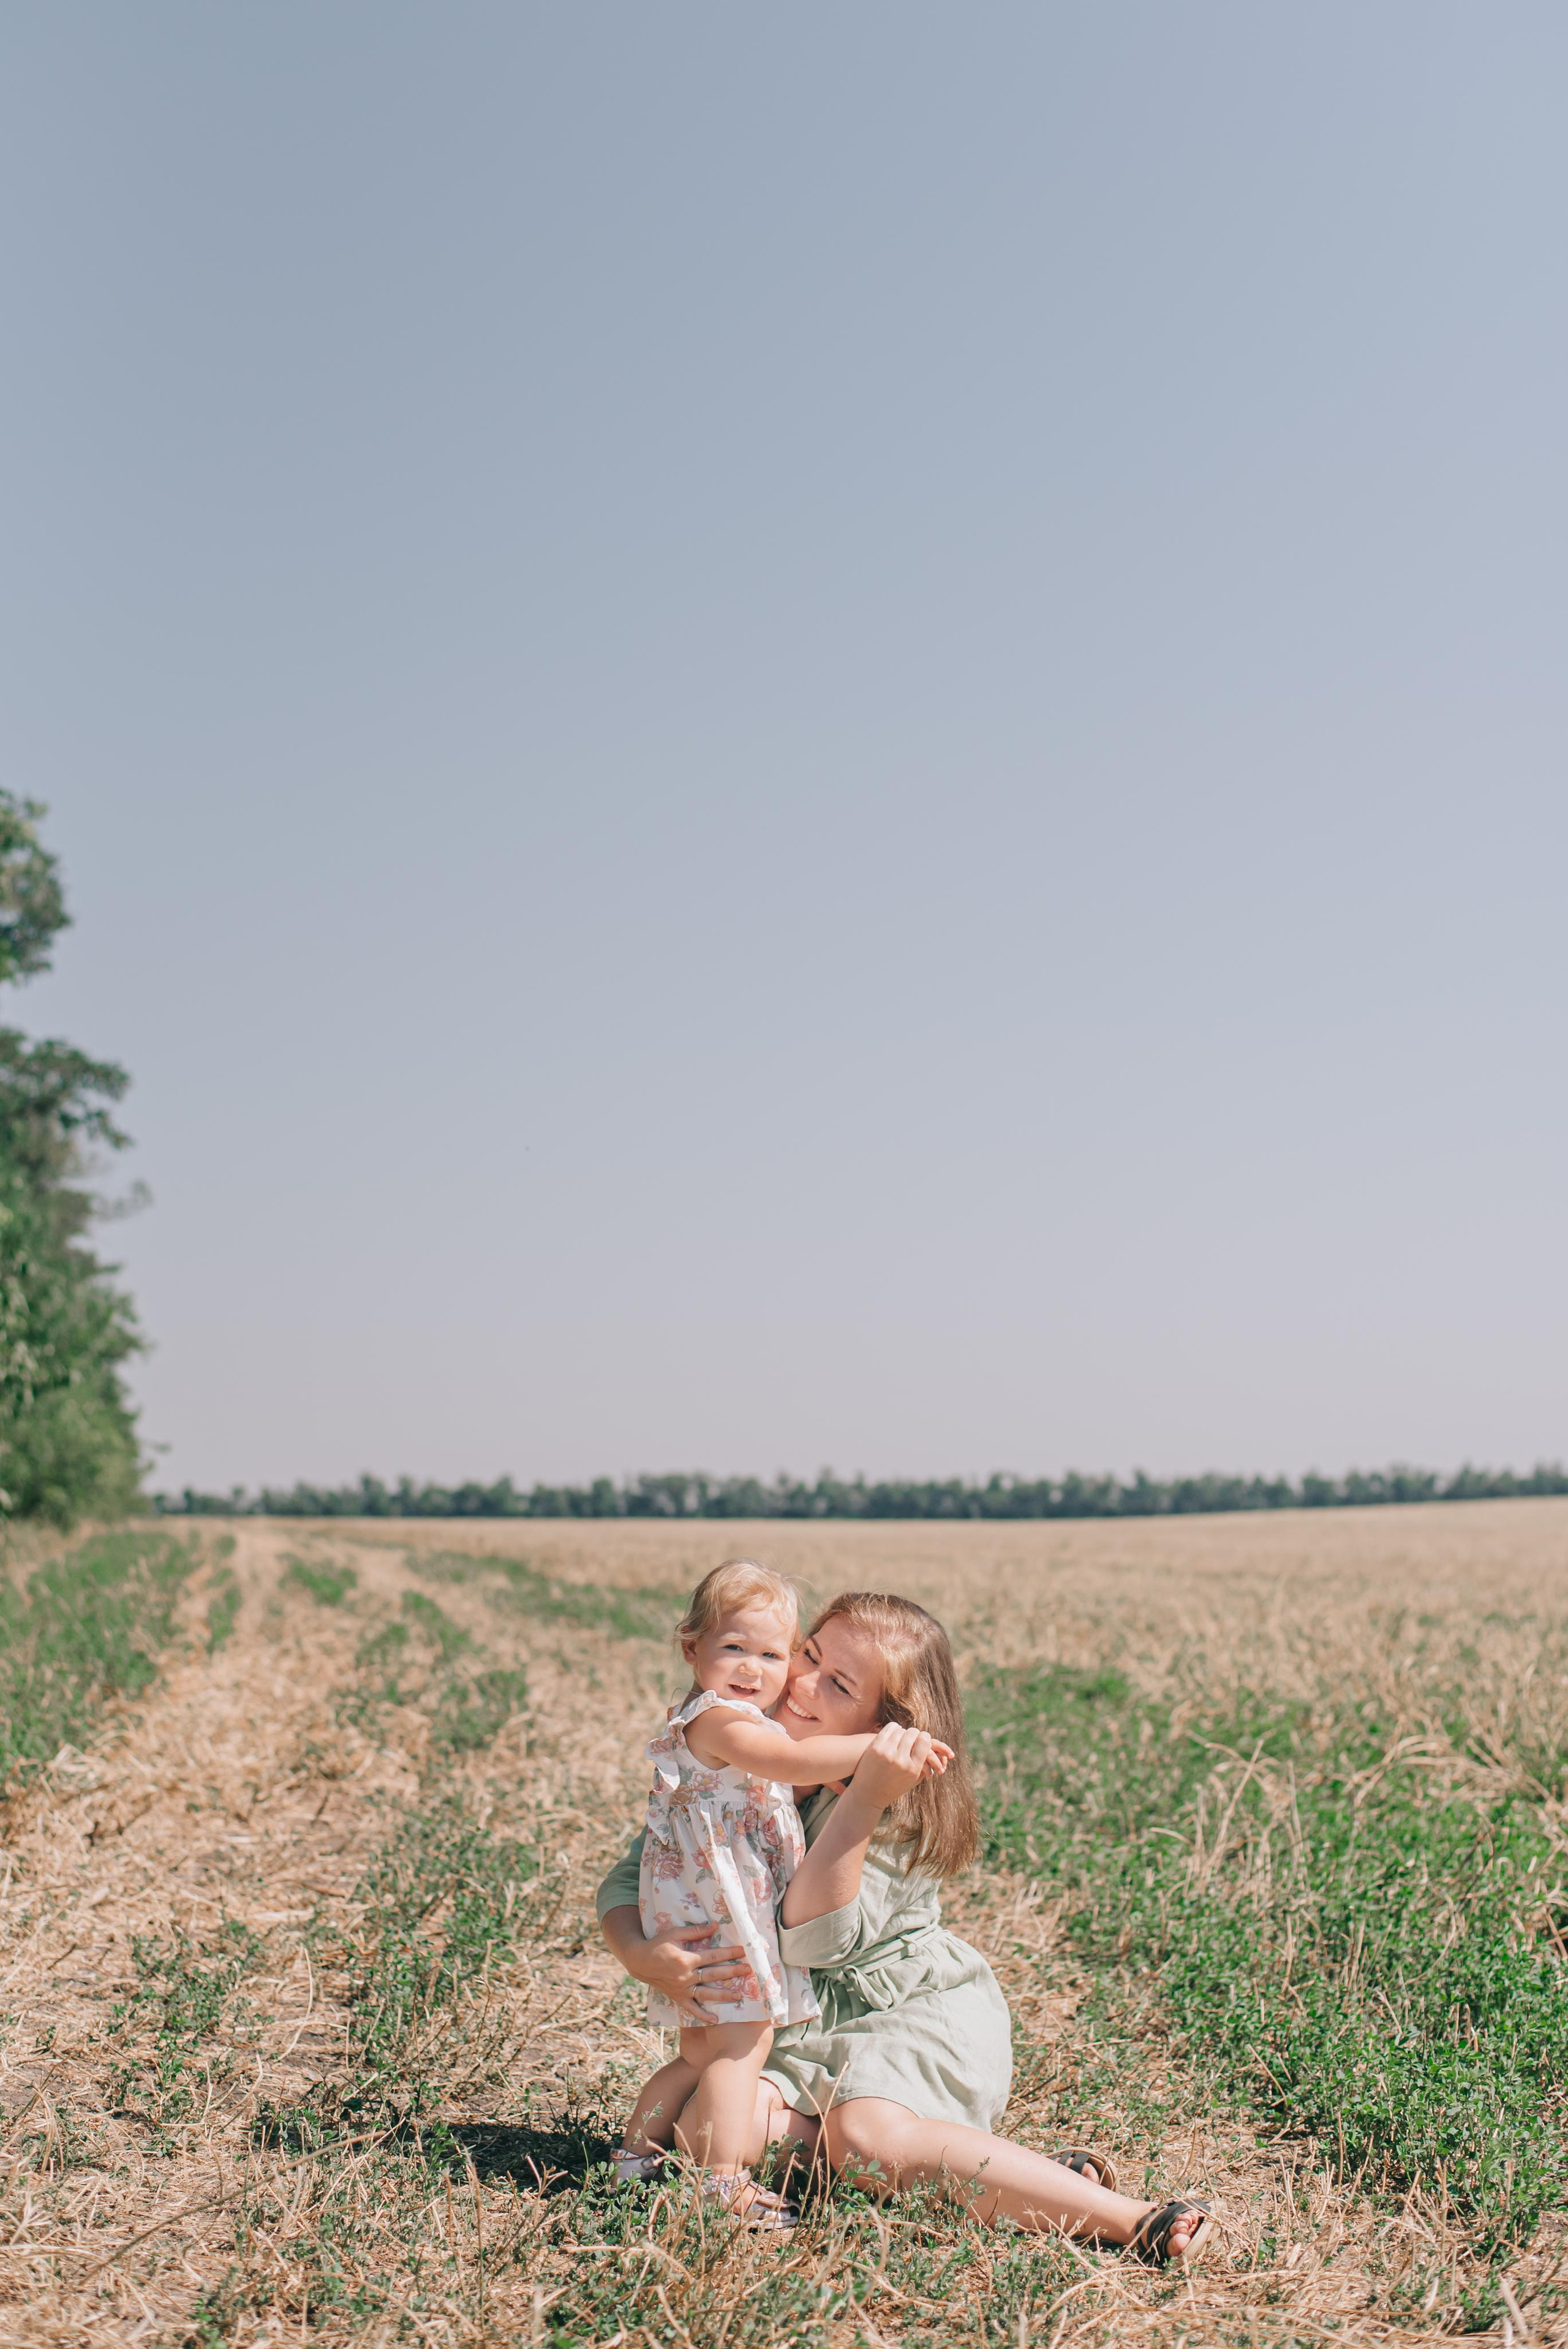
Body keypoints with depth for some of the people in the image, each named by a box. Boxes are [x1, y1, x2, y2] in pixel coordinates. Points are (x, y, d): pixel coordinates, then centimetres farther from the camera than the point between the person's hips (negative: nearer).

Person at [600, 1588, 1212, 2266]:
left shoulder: (901, 1805, -17)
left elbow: (814, 1940, -29)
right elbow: (629, 1878, -3)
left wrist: (862, 1801, -38)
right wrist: (641, 1955, -27)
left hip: (922, 2006, -5)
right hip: (803, 2026, 6)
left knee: (868, 2140, -35)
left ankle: (1130, 2219, -30)